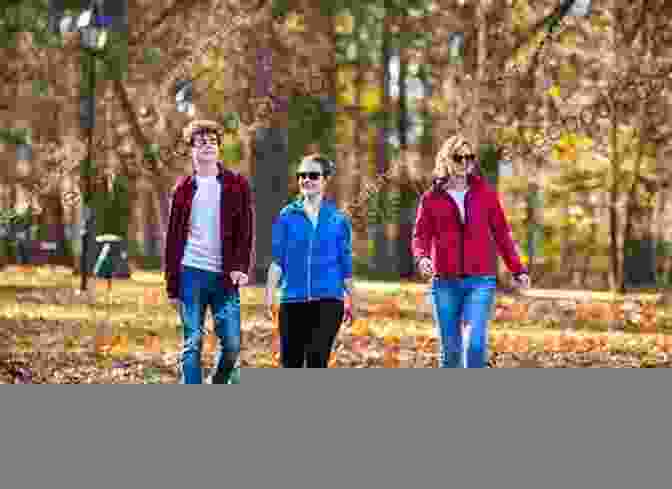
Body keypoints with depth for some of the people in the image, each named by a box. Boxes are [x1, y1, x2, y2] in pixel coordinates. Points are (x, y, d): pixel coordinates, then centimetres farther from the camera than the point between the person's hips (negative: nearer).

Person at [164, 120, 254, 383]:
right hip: (192, 273, 0)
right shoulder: (183, 189, 8)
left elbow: (245, 230, 1)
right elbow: (173, 238, 9)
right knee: (192, 343, -2)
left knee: (232, 344, -3)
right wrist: (172, 285, 5)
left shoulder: (237, 184, 6)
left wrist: (240, 267, -14)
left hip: (225, 276, 0)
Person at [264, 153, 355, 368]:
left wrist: (351, 301, 15)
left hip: (328, 301, -2)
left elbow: (345, 264, 11)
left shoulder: (338, 219, 5)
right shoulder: (287, 216, 5)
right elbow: (277, 259, 1)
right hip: (293, 301, 2)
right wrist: (269, 294, -10)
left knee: (317, 361, -14)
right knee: (290, 363, 7)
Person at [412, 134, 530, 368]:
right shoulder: (431, 198, 5)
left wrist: (518, 270, 3)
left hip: (480, 281, -1)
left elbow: (501, 233, 10)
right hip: (445, 281, 1)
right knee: (450, 348, 7)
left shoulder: (486, 193, 6)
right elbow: (421, 235, 3)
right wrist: (422, 257, -19)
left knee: (475, 343, -15)